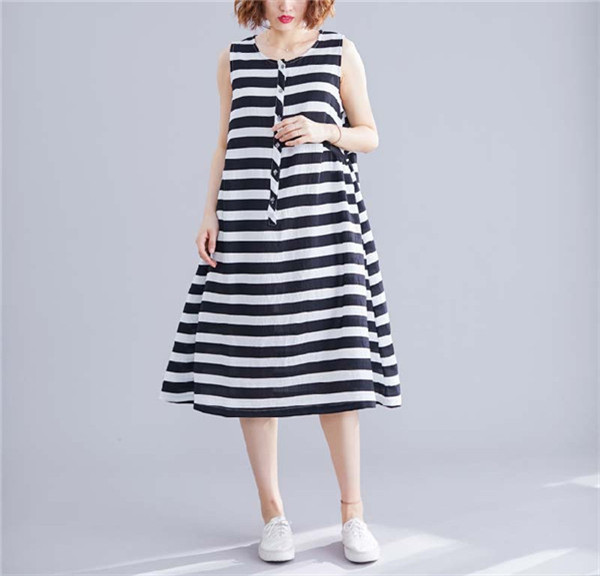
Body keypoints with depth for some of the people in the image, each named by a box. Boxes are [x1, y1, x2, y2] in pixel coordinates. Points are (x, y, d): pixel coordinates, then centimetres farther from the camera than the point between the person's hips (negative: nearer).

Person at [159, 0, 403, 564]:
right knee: (252, 359, 0)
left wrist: (323, 131, -11)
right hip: (248, 221, 2)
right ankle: (272, 514, 12)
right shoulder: (234, 59, 12)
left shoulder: (341, 51, 7)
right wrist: (210, 214, 2)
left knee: (331, 362, -5)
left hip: (322, 217, -1)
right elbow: (226, 146, 14)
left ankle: (352, 513, 7)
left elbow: (370, 136, 9)